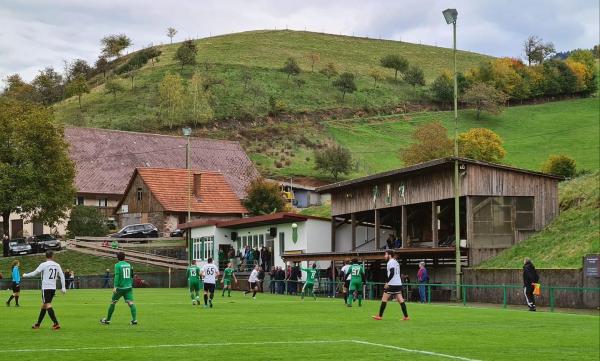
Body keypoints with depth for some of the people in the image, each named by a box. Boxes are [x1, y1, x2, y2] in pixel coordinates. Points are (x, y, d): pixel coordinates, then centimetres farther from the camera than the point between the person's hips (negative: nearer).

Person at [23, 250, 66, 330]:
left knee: (48, 305, -8)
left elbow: (34, 273, -3)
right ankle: (38, 324, 26)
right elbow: (62, 276, 5)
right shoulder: (57, 265, 7)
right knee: (44, 305, 16)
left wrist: (25, 275, 14)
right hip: (53, 288, 6)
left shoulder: (43, 265, -7)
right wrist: (63, 288, 8)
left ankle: (56, 324, -20)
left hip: (46, 288, -6)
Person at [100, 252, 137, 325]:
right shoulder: (128, 265, 10)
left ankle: (107, 320, 21)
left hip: (120, 288, -4)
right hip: (128, 287, 4)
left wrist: (115, 287, -22)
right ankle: (134, 319, -23)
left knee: (113, 303, 11)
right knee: (130, 303, -6)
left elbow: (117, 276, -17)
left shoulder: (117, 265, -5)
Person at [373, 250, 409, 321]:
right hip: (398, 284, 9)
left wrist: (387, 282, -20)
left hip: (392, 284, -9)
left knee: (384, 299, 0)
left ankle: (379, 316, 3)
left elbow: (392, 273, -21)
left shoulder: (390, 262, -10)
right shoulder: (396, 262, 19)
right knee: (400, 300, 4)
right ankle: (406, 316, -1)